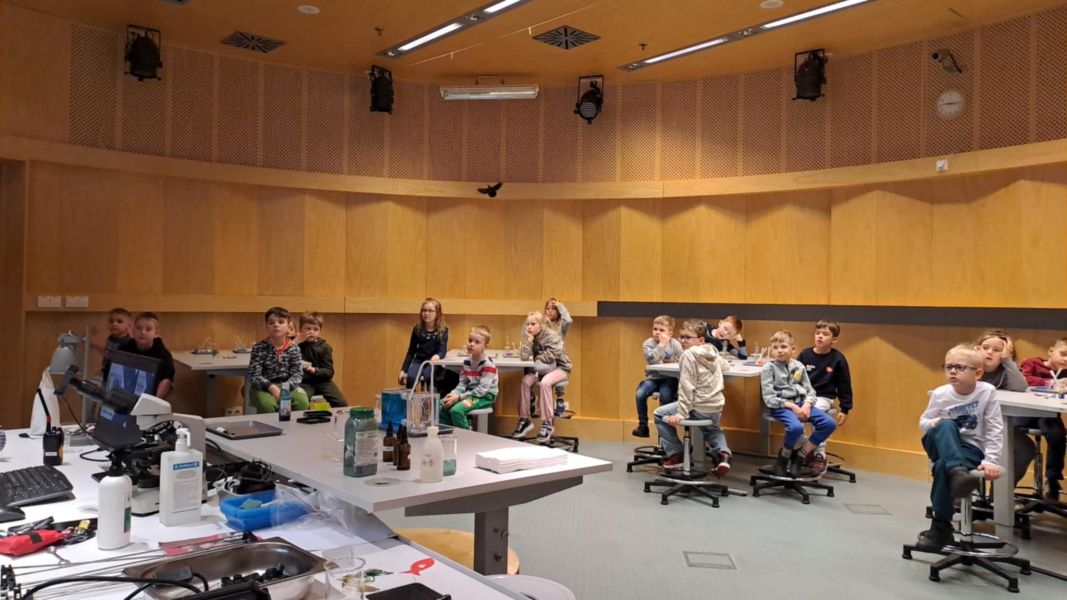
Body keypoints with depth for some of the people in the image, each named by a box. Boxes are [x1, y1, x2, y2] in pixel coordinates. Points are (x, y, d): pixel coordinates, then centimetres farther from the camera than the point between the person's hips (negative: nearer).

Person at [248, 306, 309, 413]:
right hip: (265, 387, -2)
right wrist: (271, 387, -27)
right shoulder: (259, 348, -7)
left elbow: (297, 373, -2)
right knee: (267, 404, -33)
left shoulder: (293, 348, 0)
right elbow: (253, 375, -11)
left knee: (302, 401, -26)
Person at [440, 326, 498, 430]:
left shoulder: (488, 364, -19)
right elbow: (462, 383, 7)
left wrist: (459, 397, -24)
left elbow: (482, 389, -23)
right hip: (470, 393, 8)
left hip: (485, 396, -8)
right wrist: (453, 394, -15)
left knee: (456, 410, -28)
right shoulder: (467, 361, 4)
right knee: (441, 405, -2)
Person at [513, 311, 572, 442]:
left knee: (544, 383, -34)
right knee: (526, 380, -21)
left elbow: (550, 356, -25)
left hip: (559, 368, -6)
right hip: (542, 368, 6)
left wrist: (534, 358, -11)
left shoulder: (552, 336, -16)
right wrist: (529, 340, -21)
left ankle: (547, 423, -26)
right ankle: (524, 419, -10)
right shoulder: (530, 337, 0)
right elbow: (523, 357, -12)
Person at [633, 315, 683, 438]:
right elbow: (651, 360, -18)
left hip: (670, 378, -1)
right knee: (639, 394, -23)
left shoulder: (675, 344, 0)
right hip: (653, 377, 1)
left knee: (665, 396, -30)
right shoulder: (648, 344, -1)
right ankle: (643, 426, -6)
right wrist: (661, 344, -19)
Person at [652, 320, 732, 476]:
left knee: (659, 414, 11)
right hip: (716, 408, 8)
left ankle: (675, 453, 14)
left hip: (699, 408, -8)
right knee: (712, 428, 40)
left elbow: (686, 387, -18)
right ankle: (723, 453, 12)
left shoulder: (689, 354, -13)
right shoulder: (712, 352, 9)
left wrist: (681, 413, -18)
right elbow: (723, 365, 33)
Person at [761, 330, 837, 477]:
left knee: (829, 423, -13)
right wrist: (791, 406, -18)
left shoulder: (798, 366, 11)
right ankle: (783, 458, -4)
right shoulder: (768, 368, -4)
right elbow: (769, 398, -9)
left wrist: (807, 404, -11)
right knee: (796, 427, -36)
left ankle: (799, 457, -1)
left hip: (801, 403, 6)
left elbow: (809, 390, 11)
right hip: (781, 406, -6)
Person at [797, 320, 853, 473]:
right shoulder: (804, 354, 1)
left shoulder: (838, 359, -2)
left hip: (823, 397, -2)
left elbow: (844, 386, 3)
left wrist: (844, 409, 2)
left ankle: (819, 455, -16)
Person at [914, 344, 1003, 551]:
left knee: (942, 466, -34)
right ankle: (957, 472, -52)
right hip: (942, 445, 2)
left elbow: (995, 430, -8)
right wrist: (934, 424, -17)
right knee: (946, 425, -33)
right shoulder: (940, 394, -4)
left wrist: (991, 461, -15)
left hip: (972, 449, -2)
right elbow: (923, 422, 7)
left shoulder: (987, 392, -9)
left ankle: (941, 527, -23)